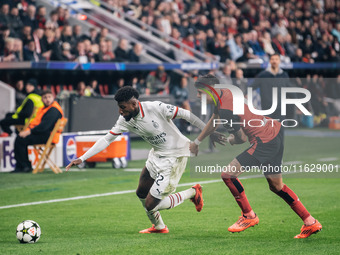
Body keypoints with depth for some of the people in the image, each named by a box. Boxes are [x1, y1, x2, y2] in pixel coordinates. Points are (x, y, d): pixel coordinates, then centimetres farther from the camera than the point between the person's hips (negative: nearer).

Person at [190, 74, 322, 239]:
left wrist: (229, 140, 10)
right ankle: (310, 223, 22)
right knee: (276, 186, 19)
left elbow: (241, 138, -12)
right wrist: (196, 142, 34)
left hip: (265, 142, -10)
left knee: (228, 174, -7)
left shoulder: (225, 110, -22)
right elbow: (214, 121, 26)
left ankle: (249, 216, 8)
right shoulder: (225, 94, 9)